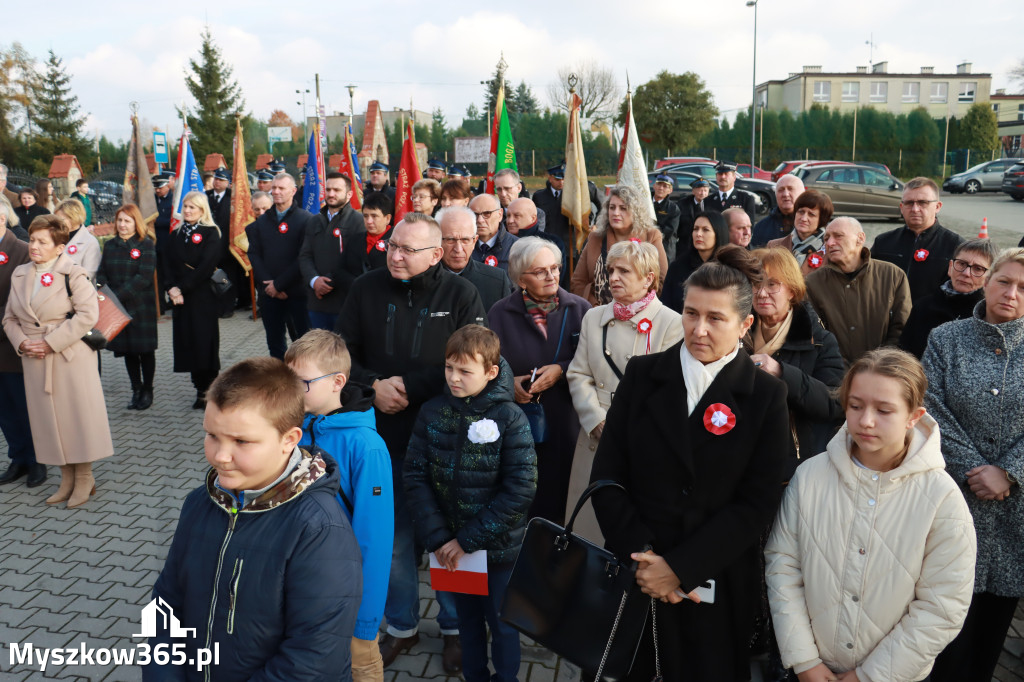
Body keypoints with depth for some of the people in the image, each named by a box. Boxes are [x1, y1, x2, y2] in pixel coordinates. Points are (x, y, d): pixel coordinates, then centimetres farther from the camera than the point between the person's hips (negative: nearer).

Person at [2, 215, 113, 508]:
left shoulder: (73, 274, -8)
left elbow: (88, 313, -17)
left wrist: (51, 342, -18)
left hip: (70, 357, -5)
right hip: (34, 360, 6)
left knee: (76, 414, 1)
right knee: (48, 417, 9)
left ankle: (84, 478, 15)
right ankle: (67, 478, 21)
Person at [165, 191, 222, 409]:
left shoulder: (210, 233, -3)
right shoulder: (176, 236, 14)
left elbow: (206, 267, -13)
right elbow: (169, 266, 8)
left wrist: (182, 288, -15)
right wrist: (172, 288, -10)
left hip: (203, 297, -5)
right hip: (180, 298, 5)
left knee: (204, 341, -4)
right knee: (188, 343, 5)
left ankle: (207, 390, 4)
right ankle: (200, 388, 13)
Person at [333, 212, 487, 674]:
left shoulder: (460, 295, -8)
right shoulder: (366, 289, 1)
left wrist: (411, 387, -17)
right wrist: (374, 386, -12)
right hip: (386, 436, 3)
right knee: (393, 535, 15)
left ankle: (455, 626, 34)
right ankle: (402, 626, 37)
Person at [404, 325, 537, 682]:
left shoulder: (510, 418, -16)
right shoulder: (433, 412, -7)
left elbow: (520, 490, -18)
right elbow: (415, 474, -6)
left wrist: (469, 539, -18)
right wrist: (437, 537, -13)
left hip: (497, 546, -3)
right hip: (451, 547, 3)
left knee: (501, 622, 16)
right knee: (467, 618, 21)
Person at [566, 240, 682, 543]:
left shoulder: (671, 323, -4)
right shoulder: (594, 317, 12)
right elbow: (578, 375, 8)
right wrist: (598, 421, -5)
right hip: (595, 441, 4)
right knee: (590, 526, 9)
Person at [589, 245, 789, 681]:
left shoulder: (766, 395, -5)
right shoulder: (642, 375, -2)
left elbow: (757, 502, -9)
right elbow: (607, 475, -3)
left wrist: (681, 567, -14)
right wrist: (641, 555, -13)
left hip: (716, 578, -1)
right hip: (635, 573, 2)